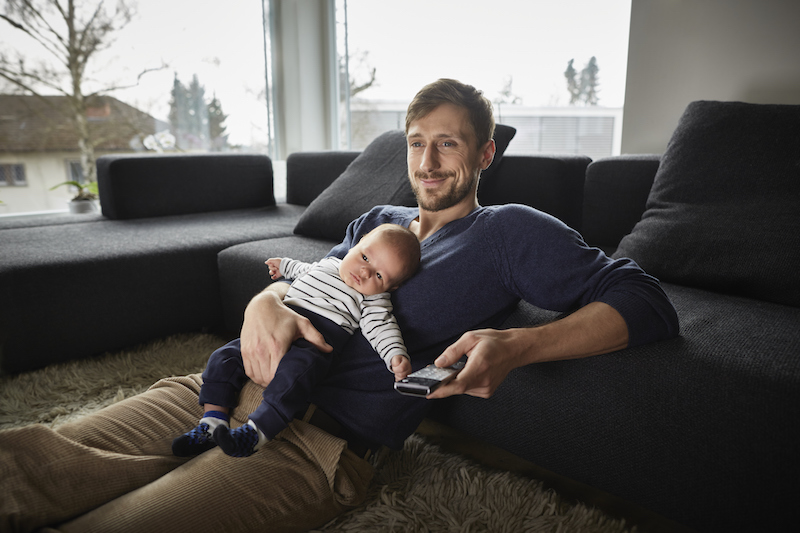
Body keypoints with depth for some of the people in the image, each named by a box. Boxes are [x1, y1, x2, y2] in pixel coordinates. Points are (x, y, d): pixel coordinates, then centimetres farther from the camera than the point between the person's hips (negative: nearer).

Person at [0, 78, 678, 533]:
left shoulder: (508, 231, 5)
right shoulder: (378, 220, 23)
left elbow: (648, 303, -3)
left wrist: (518, 347, -23)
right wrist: (264, 304, -6)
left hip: (326, 440, -5)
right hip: (235, 385, 6)